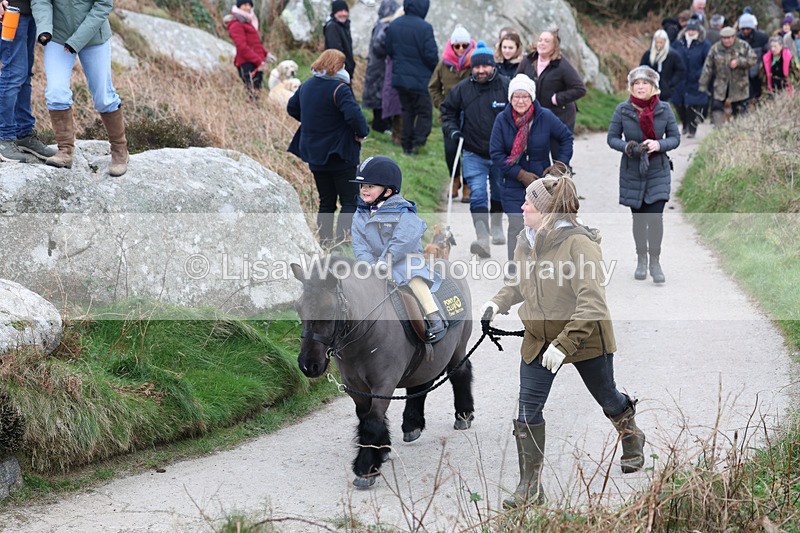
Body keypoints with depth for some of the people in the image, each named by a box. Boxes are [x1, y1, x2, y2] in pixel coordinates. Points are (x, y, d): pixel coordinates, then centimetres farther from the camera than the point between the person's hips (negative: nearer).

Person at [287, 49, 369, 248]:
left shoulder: (306, 86, 7)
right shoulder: (339, 88, -17)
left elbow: (292, 108, 22)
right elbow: (354, 114, -30)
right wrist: (362, 132, -13)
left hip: (315, 155, 7)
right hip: (340, 155, -7)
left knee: (326, 202, 15)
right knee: (350, 201, -1)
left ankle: (325, 243, 12)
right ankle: (341, 242, -13)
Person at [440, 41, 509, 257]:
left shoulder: (506, 87, -7)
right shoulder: (462, 89, -2)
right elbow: (447, 111, 12)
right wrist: (452, 130, -3)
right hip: (473, 154, 0)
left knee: (499, 194, 18)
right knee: (477, 195, -13)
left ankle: (496, 227, 41)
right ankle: (482, 238, -23)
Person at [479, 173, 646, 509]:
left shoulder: (579, 244, -25)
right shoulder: (525, 241, -2)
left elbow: (592, 305, -29)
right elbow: (518, 283, 17)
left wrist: (564, 344, -33)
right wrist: (498, 303, -3)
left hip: (586, 339, -5)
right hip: (539, 339, 5)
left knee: (607, 397, 18)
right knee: (528, 411, -4)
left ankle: (632, 439, 50)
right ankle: (530, 486, 4)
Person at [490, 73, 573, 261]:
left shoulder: (545, 117, -8)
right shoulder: (503, 120, -9)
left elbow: (566, 137, 7)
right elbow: (496, 153, -7)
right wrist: (520, 174, -12)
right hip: (513, 185, -1)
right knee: (516, 228, -5)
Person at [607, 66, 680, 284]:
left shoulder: (664, 109, -2)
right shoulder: (623, 110, -2)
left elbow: (675, 137, 2)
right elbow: (612, 138, 2)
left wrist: (659, 145, -19)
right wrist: (627, 147, -19)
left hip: (658, 171, -1)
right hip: (632, 171, 1)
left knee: (655, 217, -11)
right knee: (638, 217, 9)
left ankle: (655, 262, -3)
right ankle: (641, 260, 24)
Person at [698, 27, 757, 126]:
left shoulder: (743, 46, -2)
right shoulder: (715, 49, 0)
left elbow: (753, 59, -6)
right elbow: (707, 67, 1)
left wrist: (739, 62, -20)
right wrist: (703, 85, -2)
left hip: (739, 87, -1)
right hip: (720, 86, 1)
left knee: (740, 110, 5)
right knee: (716, 109, -7)